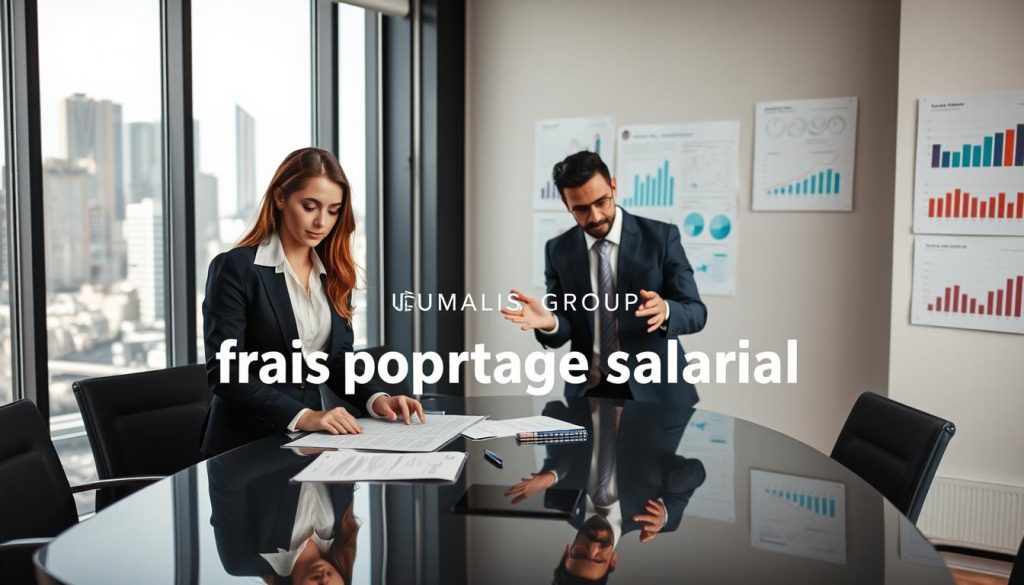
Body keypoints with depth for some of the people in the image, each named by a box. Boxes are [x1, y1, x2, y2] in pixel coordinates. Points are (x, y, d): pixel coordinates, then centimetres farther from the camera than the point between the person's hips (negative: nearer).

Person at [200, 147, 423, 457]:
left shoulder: (334, 273, 10)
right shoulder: (235, 268, -8)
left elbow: (338, 359, 11)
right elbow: (224, 372, -14)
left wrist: (376, 399, -8)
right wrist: (303, 417, -23)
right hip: (249, 444, -5)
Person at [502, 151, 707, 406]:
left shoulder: (661, 236, -4)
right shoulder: (558, 250, 3)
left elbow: (696, 312, -5)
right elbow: (564, 331, 3)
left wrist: (665, 311, -27)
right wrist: (549, 322, -21)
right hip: (589, 392, 2)